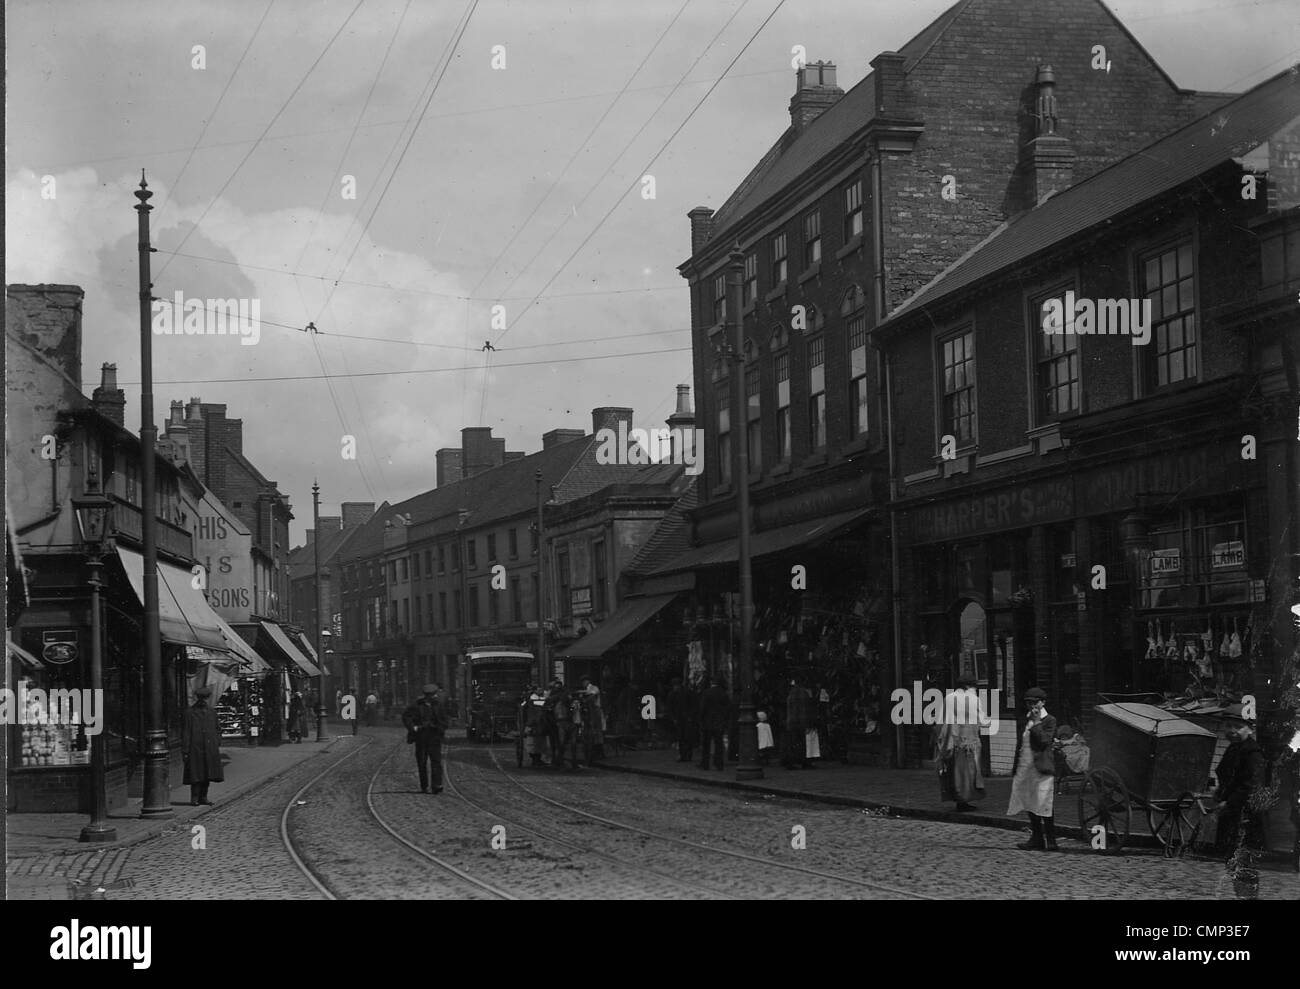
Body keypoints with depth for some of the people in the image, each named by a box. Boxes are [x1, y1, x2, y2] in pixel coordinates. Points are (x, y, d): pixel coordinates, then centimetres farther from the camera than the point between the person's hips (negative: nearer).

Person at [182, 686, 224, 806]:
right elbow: (185, 733, -4)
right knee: (196, 774, -4)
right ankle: (194, 798, 3)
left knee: (207, 773, 8)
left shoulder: (211, 711, 10)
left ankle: (203, 797, 16)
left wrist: (218, 745, 5)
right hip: (195, 748, -5)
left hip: (209, 749, 5)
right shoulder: (189, 712, -3)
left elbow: (217, 730, 16)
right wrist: (184, 751, -8)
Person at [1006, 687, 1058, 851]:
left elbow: (1044, 741, -18)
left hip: (1041, 769, -7)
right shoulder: (1027, 720, 17)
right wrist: (1017, 768, 17)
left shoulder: (1049, 721, -4)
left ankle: (1051, 841, -1)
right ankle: (1036, 839, 17)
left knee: (1043, 807, -7)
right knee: (1030, 807, 10)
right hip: (1025, 768, 8)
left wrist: (1036, 723, -13)